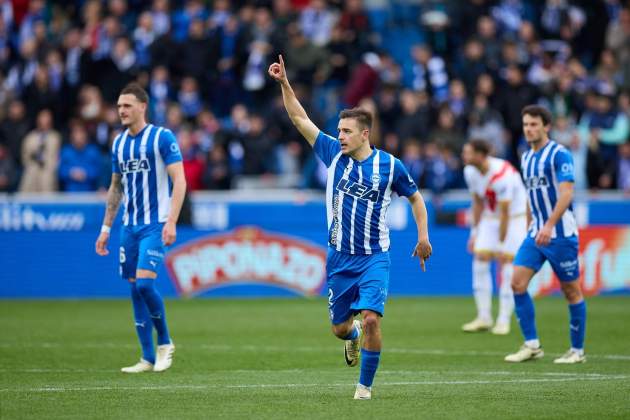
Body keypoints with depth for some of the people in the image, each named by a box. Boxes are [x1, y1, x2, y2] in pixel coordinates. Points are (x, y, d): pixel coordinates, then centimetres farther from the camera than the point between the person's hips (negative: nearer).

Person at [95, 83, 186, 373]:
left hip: (155, 224, -7)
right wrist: (106, 227, 17)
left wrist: (171, 222, -20)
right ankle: (148, 358, 10)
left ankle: (164, 342, 1)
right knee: (135, 289, 5)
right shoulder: (119, 143, 11)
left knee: (144, 282, -19)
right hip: (129, 226, 7)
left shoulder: (162, 137, -8)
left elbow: (179, 180, -12)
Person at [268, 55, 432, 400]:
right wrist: (284, 83, -8)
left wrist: (423, 236, 1)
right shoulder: (334, 155, 0)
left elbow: (415, 197, 10)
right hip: (339, 258, 3)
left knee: (371, 319, -19)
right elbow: (300, 118, 2)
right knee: (339, 327, 8)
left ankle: (365, 386, -3)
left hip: (374, 257, -3)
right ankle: (352, 336, 47)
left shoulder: (389, 165, -5)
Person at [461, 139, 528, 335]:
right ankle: (484, 317, 2)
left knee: (507, 261, -11)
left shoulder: (502, 175, -30)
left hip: (515, 217, -7)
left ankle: (504, 320, -4)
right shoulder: (470, 172, -7)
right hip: (490, 218, 7)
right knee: (480, 257, -5)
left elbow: (505, 213, -25)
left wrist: (501, 243, -20)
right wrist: (475, 232, 7)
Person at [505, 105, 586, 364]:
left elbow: (566, 194, -20)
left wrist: (549, 225, -29)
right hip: (536, 233, 7)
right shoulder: (526, 158, 13)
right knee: (517, 282, -7)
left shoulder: (559, 154, -11)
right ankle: (532, 345, -2)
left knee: (571, 291, 1)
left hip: (561, 233, -7)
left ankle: (577, 350, 11)